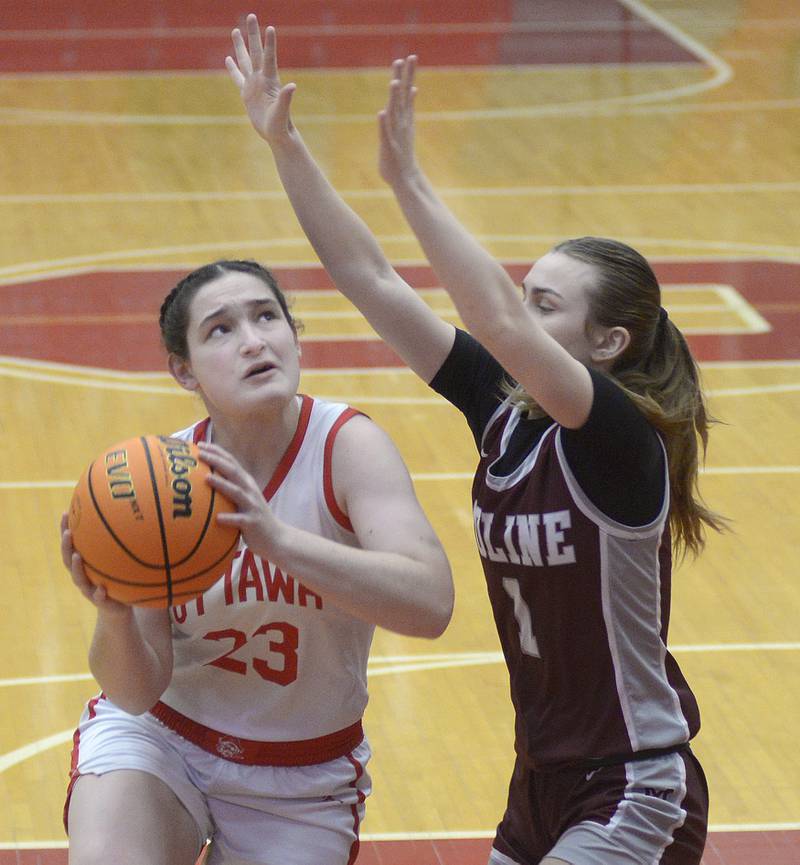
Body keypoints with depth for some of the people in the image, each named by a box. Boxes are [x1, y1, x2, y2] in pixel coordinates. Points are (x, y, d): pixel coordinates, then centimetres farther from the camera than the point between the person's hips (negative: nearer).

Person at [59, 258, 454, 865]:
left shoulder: (346, 446, -19)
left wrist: (278, 541, -49)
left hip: (300, 783, 0)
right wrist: (114, 617, -39)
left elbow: (430, 604, -36)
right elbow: (138, 690, -15)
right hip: (157, 733, 0)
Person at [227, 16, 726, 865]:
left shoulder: (623, 440, -19)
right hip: (543, 783, 8)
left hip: (634, 794, -8)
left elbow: (501, 324, -37)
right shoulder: (502, 406, 0)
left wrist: (408, 183, -39)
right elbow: (369, 278, -2)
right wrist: (284, 143, -9)